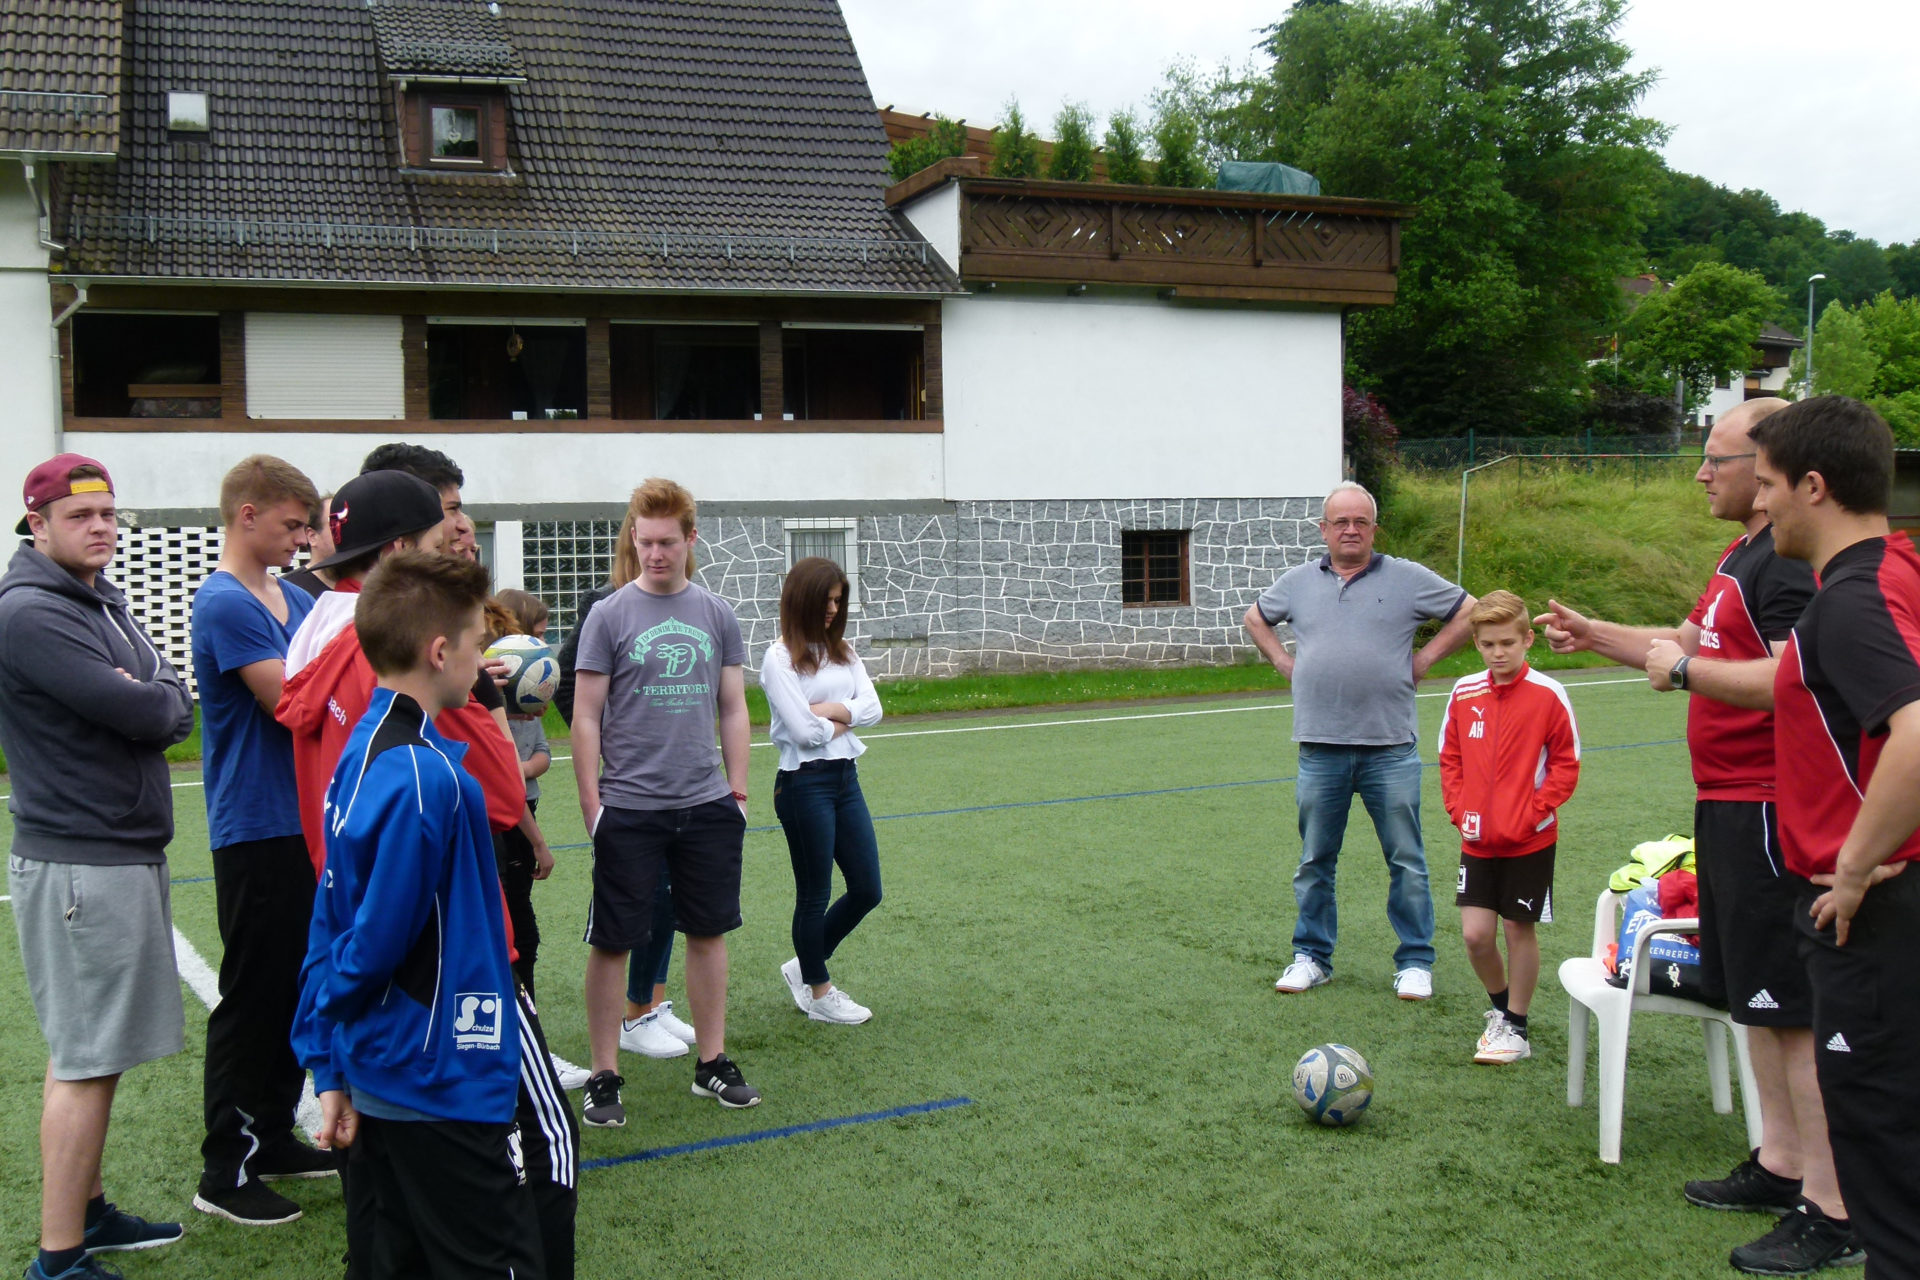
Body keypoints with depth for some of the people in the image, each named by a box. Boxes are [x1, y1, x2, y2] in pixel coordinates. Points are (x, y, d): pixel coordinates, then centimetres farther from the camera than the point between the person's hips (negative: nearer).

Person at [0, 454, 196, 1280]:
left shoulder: (103, 605, 15)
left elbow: (177, 711, 10)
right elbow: (141, 713, -22)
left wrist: (150, 701, -10)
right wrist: (154, 699, -2)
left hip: (126, 850, 9)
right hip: (78, 863, -9)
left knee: (92, 1047, 16)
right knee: (86, 1058, -7)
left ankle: (85, 1210, 27)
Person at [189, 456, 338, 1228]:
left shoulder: (296, 600, 12)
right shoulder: (224, 604, -15)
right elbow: (292, 704, -20)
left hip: (305, 821, 9)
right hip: (255, 828, -8)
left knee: (296, 988, 16)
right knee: (253, 996, -1)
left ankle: (273, 1136, 28)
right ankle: (226, 1169, 9)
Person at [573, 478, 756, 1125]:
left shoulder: (716, 615, 6)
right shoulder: (609, 616, -4)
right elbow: (586, 718, -3)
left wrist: (738, 787, 7)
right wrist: (591, 803, -7)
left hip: (708, 807, 3)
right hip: (629, 810, -3)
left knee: (709, 932, 11)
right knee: (613, 942, 3)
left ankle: (712, 1063, 25)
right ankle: (604, 1077, 14)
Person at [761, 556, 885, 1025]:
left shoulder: (841, 650, 11)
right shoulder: (780, 658, -10)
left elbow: (872, 706, 1)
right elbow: (804, 731, -18)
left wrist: (831, 709, -14)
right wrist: (846, 720, -4)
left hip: (845, 777, 8)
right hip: (804, 784, -7)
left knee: (867, 890, 11)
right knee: (815, 895, 6)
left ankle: (805, 966, 30)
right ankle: (818, 993, 23)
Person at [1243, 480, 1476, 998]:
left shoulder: (1409, 578, 2)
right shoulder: (1298, 582, 10)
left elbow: (1470, 612, 9)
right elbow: (1256, 618, 27)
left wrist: (1425, 658, 2)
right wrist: (1283, 661, 12)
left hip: (1390, 746, -2)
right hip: (1320, 747, 2)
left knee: (1406, 862, 2)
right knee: (1315, 860, 9)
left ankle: (1415, 961, 13)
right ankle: (1312, 956, 21)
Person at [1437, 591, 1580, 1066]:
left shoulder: (1547, 695, -9)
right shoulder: (1464, 693, 2)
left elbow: (1566, 766, -5)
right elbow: (1450, 760, 11)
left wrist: (1532, 814, -13)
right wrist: (1460, 812, -1)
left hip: (1530, 841, -3)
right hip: (1478, 840, 3)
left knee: (1520, 928, 6)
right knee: (1475, 933, -1)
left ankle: (1515, 1028, 21)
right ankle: (1501, 1005, 27)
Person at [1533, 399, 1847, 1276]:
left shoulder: (1790, 562, -18)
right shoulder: (1744, 554, 16)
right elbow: (1693, 643, 28)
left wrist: (1680, 668, -19)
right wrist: (1597, 637, 24)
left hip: (1766, 809, -11)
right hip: (1728, 805, 11)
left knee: (1790, 1006, -5)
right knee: (1753, 994, 18)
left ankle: (1831, 1204, 3)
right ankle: (1779, 1162, 30)